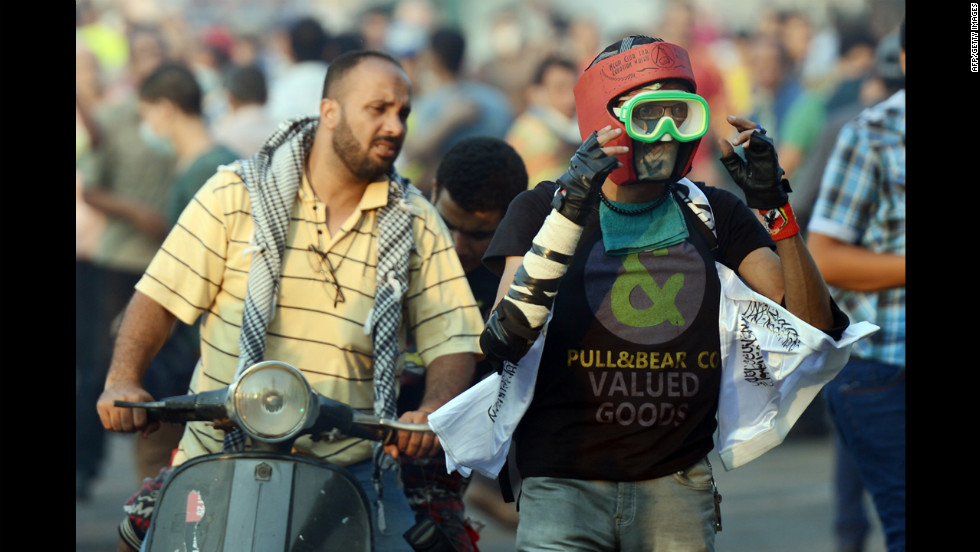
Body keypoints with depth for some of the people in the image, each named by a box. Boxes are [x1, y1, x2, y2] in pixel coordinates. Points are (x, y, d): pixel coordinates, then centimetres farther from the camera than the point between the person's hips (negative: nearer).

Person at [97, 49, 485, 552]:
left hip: (350, 468, 1)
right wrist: (122, 380, -15)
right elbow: (162, 294, 1)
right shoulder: (238, 192, 3)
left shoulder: (416, 223, 8)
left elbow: (453, 338, 3)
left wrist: (433, 412, -17)